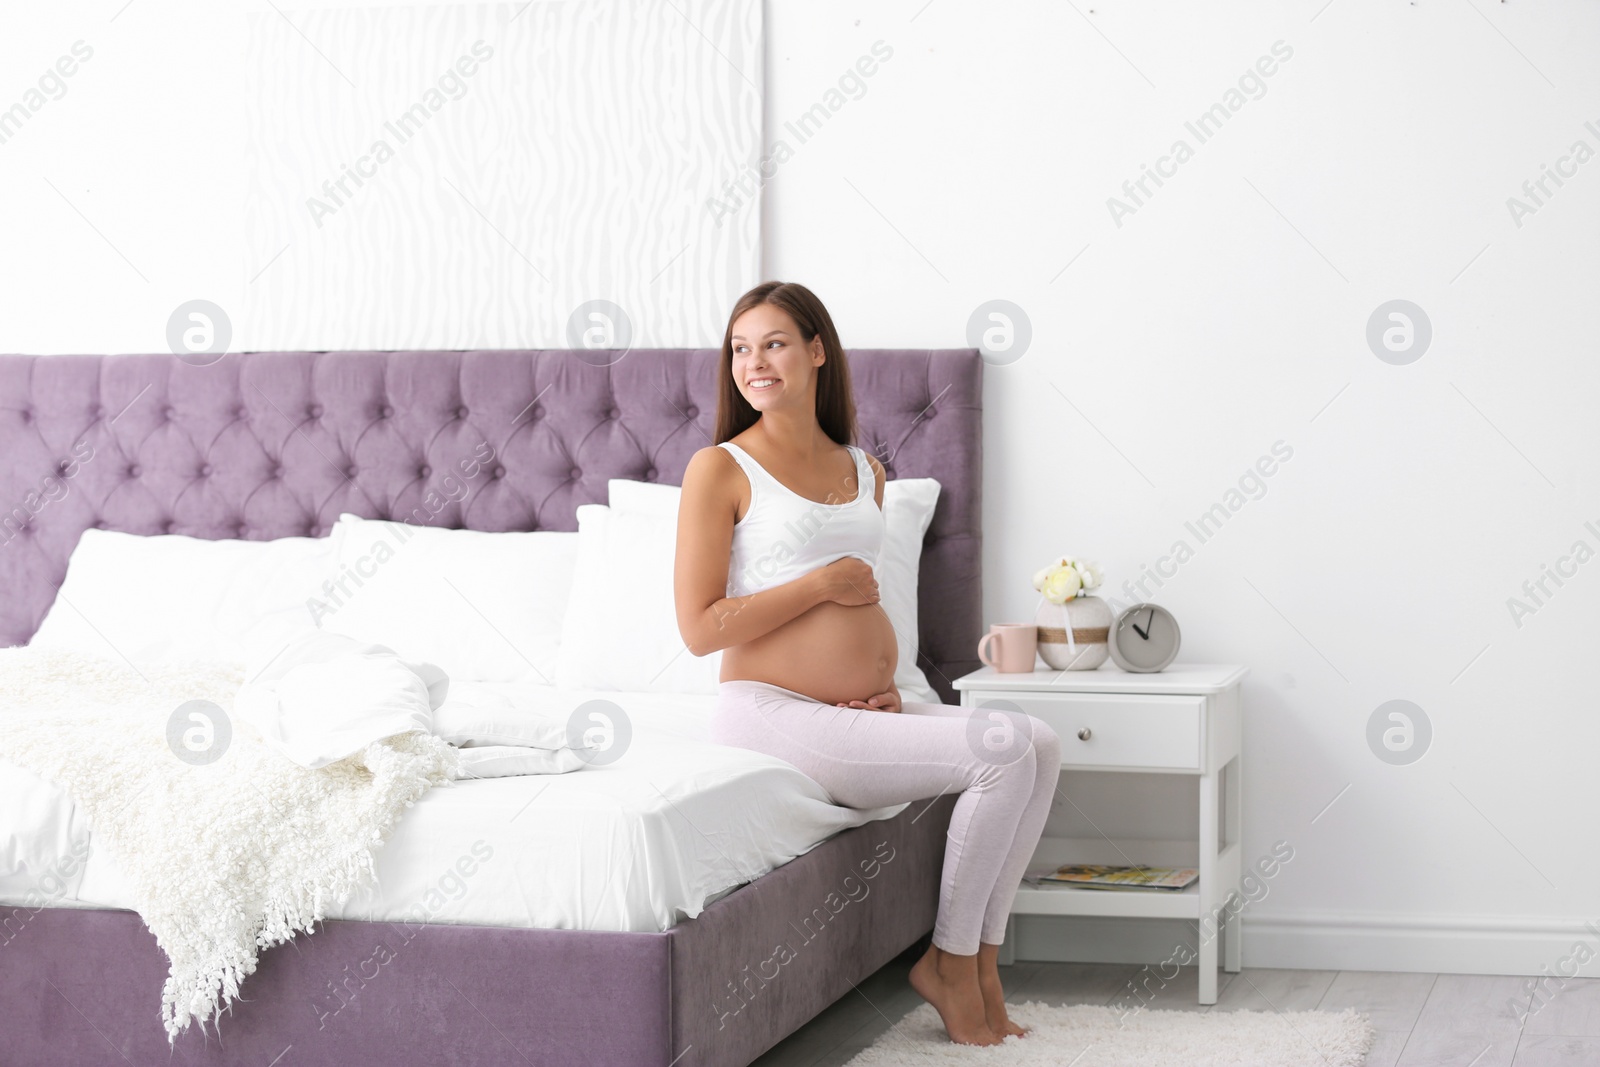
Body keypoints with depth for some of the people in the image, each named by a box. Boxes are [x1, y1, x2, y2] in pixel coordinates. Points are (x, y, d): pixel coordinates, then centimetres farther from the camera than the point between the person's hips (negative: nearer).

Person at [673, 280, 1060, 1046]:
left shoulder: (863, 471, 16)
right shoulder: (720, 469, -4)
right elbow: (700, 628, -10)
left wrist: (885, 680, 6)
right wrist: (822, 583, -10)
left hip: (858, 711, 7)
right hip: (773, 715, -7)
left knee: (1039, 745, -9)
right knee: (1000, 750, -20)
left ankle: (979, 958, 0)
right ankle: (949, 960, -3)